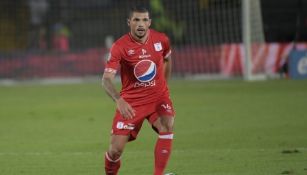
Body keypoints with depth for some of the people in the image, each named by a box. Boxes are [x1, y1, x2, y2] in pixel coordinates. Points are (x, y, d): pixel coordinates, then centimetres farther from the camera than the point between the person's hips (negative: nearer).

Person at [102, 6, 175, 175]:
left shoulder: (161, 40, -6)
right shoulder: (120, 46, -16)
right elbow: (106, 79, -24)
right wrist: (119, 101, -41)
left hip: (158, 97, 2)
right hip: (130, 102, -2)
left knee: (167, 126, -29)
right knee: (116, 149, -6)